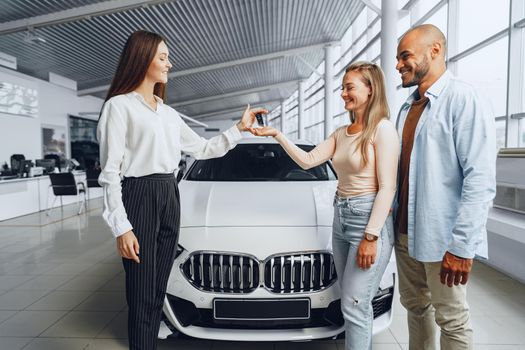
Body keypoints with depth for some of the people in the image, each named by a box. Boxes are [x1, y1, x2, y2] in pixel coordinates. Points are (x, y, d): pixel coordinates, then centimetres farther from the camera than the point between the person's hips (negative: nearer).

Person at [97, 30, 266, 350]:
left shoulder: (169, 113, 17)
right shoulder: (119, 105, -4)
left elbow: (202, 149, 21)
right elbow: (110, 171, -10)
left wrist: (240, 128, 14)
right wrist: (122, 228, -16)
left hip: (170, 198, 7)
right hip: (139, 197, -7)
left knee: (159, 290, 12)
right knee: (143, 295, -1)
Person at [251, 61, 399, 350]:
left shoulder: (382, 129, -9)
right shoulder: (341, 133, 12)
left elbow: (387, 188, -14)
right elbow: (307, 161, 8)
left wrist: (371, 236, -18)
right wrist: (275, 134, 3)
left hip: (369, 219, -7)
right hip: (341, 218, 7)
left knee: (354, 306, -2)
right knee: (354, 303, 14)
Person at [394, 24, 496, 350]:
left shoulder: (464, 99, -12)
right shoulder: (408, 107, 12)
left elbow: (481, 180, -18)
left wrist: (462, 245, -21)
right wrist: (395, 220, 11)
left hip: (441, 237, -7)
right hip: (405, 231, 7)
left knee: (451, 320, 9)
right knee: (415, 306, 19)